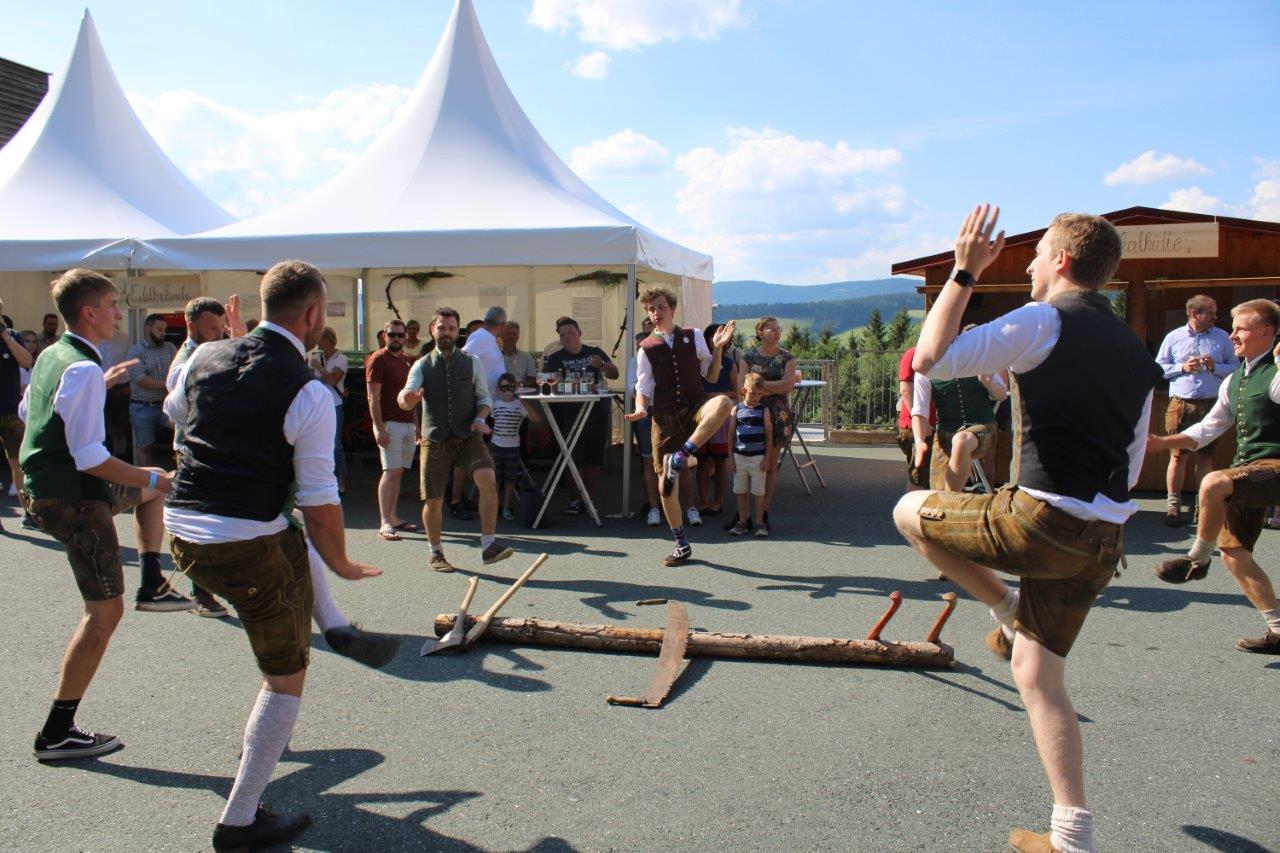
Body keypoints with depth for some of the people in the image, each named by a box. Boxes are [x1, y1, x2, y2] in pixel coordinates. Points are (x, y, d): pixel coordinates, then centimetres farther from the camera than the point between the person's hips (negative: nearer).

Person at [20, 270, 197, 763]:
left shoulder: (51, 356, 7)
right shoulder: (84, 369, -22)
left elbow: (27, 411, 26)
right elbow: (89, 457, -26)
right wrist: (151, 478, -17)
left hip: (46, 488, 10)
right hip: (73, 500, -10)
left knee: (149, 488, 30)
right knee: (105, 612, -3)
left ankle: (151, 587, 25)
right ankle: (57, 734, 5)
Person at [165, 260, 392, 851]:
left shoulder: (206, 357, 3)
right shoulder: (309, 393, -14)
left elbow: (174, 413, 26)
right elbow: (320, 500, -13)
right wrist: (343, 565, 3)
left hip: (181, 533, 7)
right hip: (247, 545, -7)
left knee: (296, 541, 35)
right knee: (286, 679, 11)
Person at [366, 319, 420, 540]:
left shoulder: (405, 361, 19)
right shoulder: (378, 360, -5)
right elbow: (373, 397, -11)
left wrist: (416, 425, 19)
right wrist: (380, 428, -18)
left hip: (407, 424, 7)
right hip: (389, 423, -7)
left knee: (398, 472, 8)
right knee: (391, 472, -11)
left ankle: (394, 518, 13)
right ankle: (384, 523, -11)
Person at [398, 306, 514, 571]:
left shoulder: (471, 362, 6)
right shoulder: (422, 365, 3)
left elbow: (485, 397, 10)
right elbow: (406, 401, -11)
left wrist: (480, 418, -11)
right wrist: (408, 398, -36)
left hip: (468, 437, 0)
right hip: (435, 440, 0)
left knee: (488, 480, -24)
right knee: (433, 500, 2)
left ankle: (488, 546, -17)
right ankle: (435, 552, 26)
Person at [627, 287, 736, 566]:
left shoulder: (693, 337, 8)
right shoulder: (646, 348, 7)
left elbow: (712, 376, 10)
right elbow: (643, 389, 7)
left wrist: (718, 348, -4)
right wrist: (641, 409, -14)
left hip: (695, 407, -1)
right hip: (665, 416, 1)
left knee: (723, 403, -38)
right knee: (666, 485, 0)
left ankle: (682, 456, -32)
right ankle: (681, 545, 18)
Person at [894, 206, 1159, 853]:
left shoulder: (1043, 322, -7)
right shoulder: (1136, 354, 17)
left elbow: (931, 360, -10)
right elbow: (1130, 463, 20)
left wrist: (964, 273, -1)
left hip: (1043, 519, -8)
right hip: (1103, 539, 8)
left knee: (910, 510, 13)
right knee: (1037, 674, 14)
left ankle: (1006, 610, 13)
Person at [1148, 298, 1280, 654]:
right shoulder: (1234, 381, 17)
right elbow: (1209, 428, 23)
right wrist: (1164, 442, 13)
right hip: (1247, 472, 9)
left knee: (1213, 483, -35)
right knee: (1233, 552, 6)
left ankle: (1198, 559, -13)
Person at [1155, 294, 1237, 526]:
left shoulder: (1222, 337, 9)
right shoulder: (1173, 337, 6)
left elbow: (1235, 368, 9)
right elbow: (1158, 367, 7)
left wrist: (1215, 367, -9)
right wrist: (1182, 367, -8)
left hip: (1211, 405, 1)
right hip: (1180, 405, -1)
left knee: (1206, 455, 5)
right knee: (1178, 455, -2)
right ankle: (1173, 504, 6)